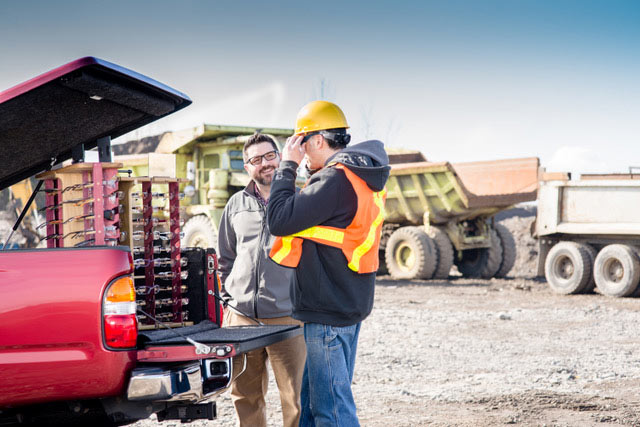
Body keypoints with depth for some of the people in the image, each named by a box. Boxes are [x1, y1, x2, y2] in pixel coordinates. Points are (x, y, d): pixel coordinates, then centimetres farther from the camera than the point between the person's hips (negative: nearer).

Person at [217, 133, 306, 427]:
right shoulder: (236, 204, 13)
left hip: (286, 315, -4)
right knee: (244, 395, 10)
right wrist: (229, 298, 12)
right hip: (241, 315, 4)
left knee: (295, 397, -2)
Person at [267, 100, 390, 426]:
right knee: (313, 399, 19)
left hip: (328, 311, -10)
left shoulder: (336, 180, -20)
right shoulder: (361, 178, 13)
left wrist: (287, 166, -11)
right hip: (348, 303, 10)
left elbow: (279, 220, -20)